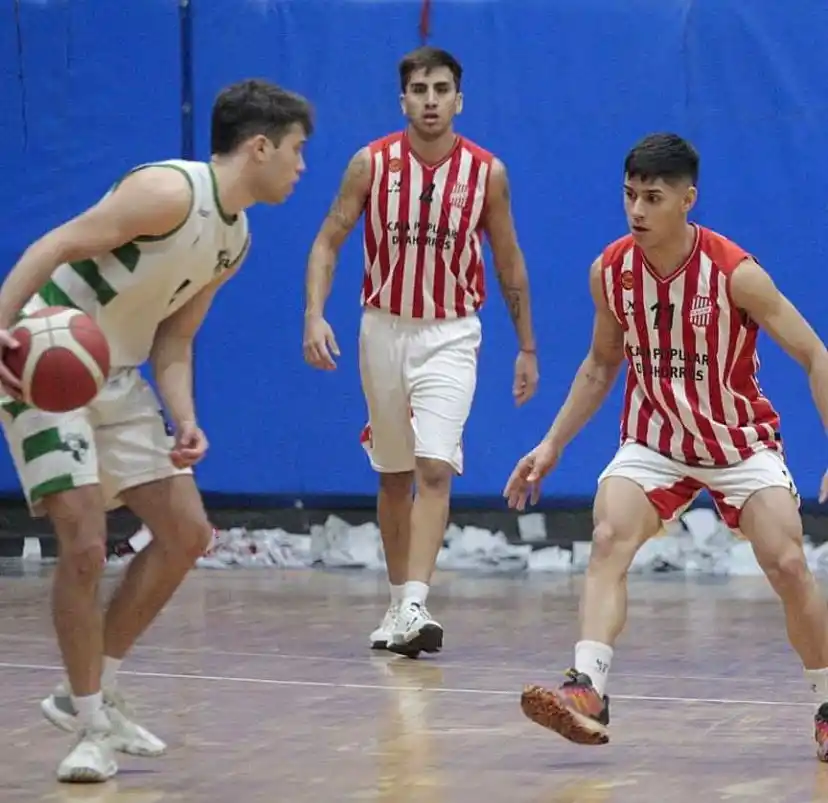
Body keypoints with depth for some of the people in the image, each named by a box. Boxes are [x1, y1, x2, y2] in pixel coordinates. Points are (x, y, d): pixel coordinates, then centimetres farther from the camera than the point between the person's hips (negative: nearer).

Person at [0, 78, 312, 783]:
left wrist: (185, 421, -5)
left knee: (187, 534, 9)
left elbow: (173, 341, 12)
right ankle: (90, 727, 0)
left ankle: (93, 696, 20)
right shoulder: (170, 191, -20)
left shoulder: (235, 241, 9)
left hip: (117, 379, 10)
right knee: (85, 547, -15)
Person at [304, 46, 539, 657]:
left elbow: (509, 261, 6)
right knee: (394, 476, 11)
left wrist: (527, 347, 7)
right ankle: (399, 605, 23)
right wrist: (315, 315, -16)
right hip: (383, 329, 2)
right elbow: (328, 241, -1)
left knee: (435, 469, -18)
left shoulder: (487, 172, -5)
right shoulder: (372, 163, -6)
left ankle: (416, 607, -25)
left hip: (451, 336, -2)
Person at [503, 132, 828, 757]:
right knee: (608, 540, -23)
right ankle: (587, 692, -34)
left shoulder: (734, 273, -21)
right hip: (653, 440, 3)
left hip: (740, 439, -3)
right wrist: (552, 445, 6)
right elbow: (602, 364, 10)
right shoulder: (611, 271, -8)